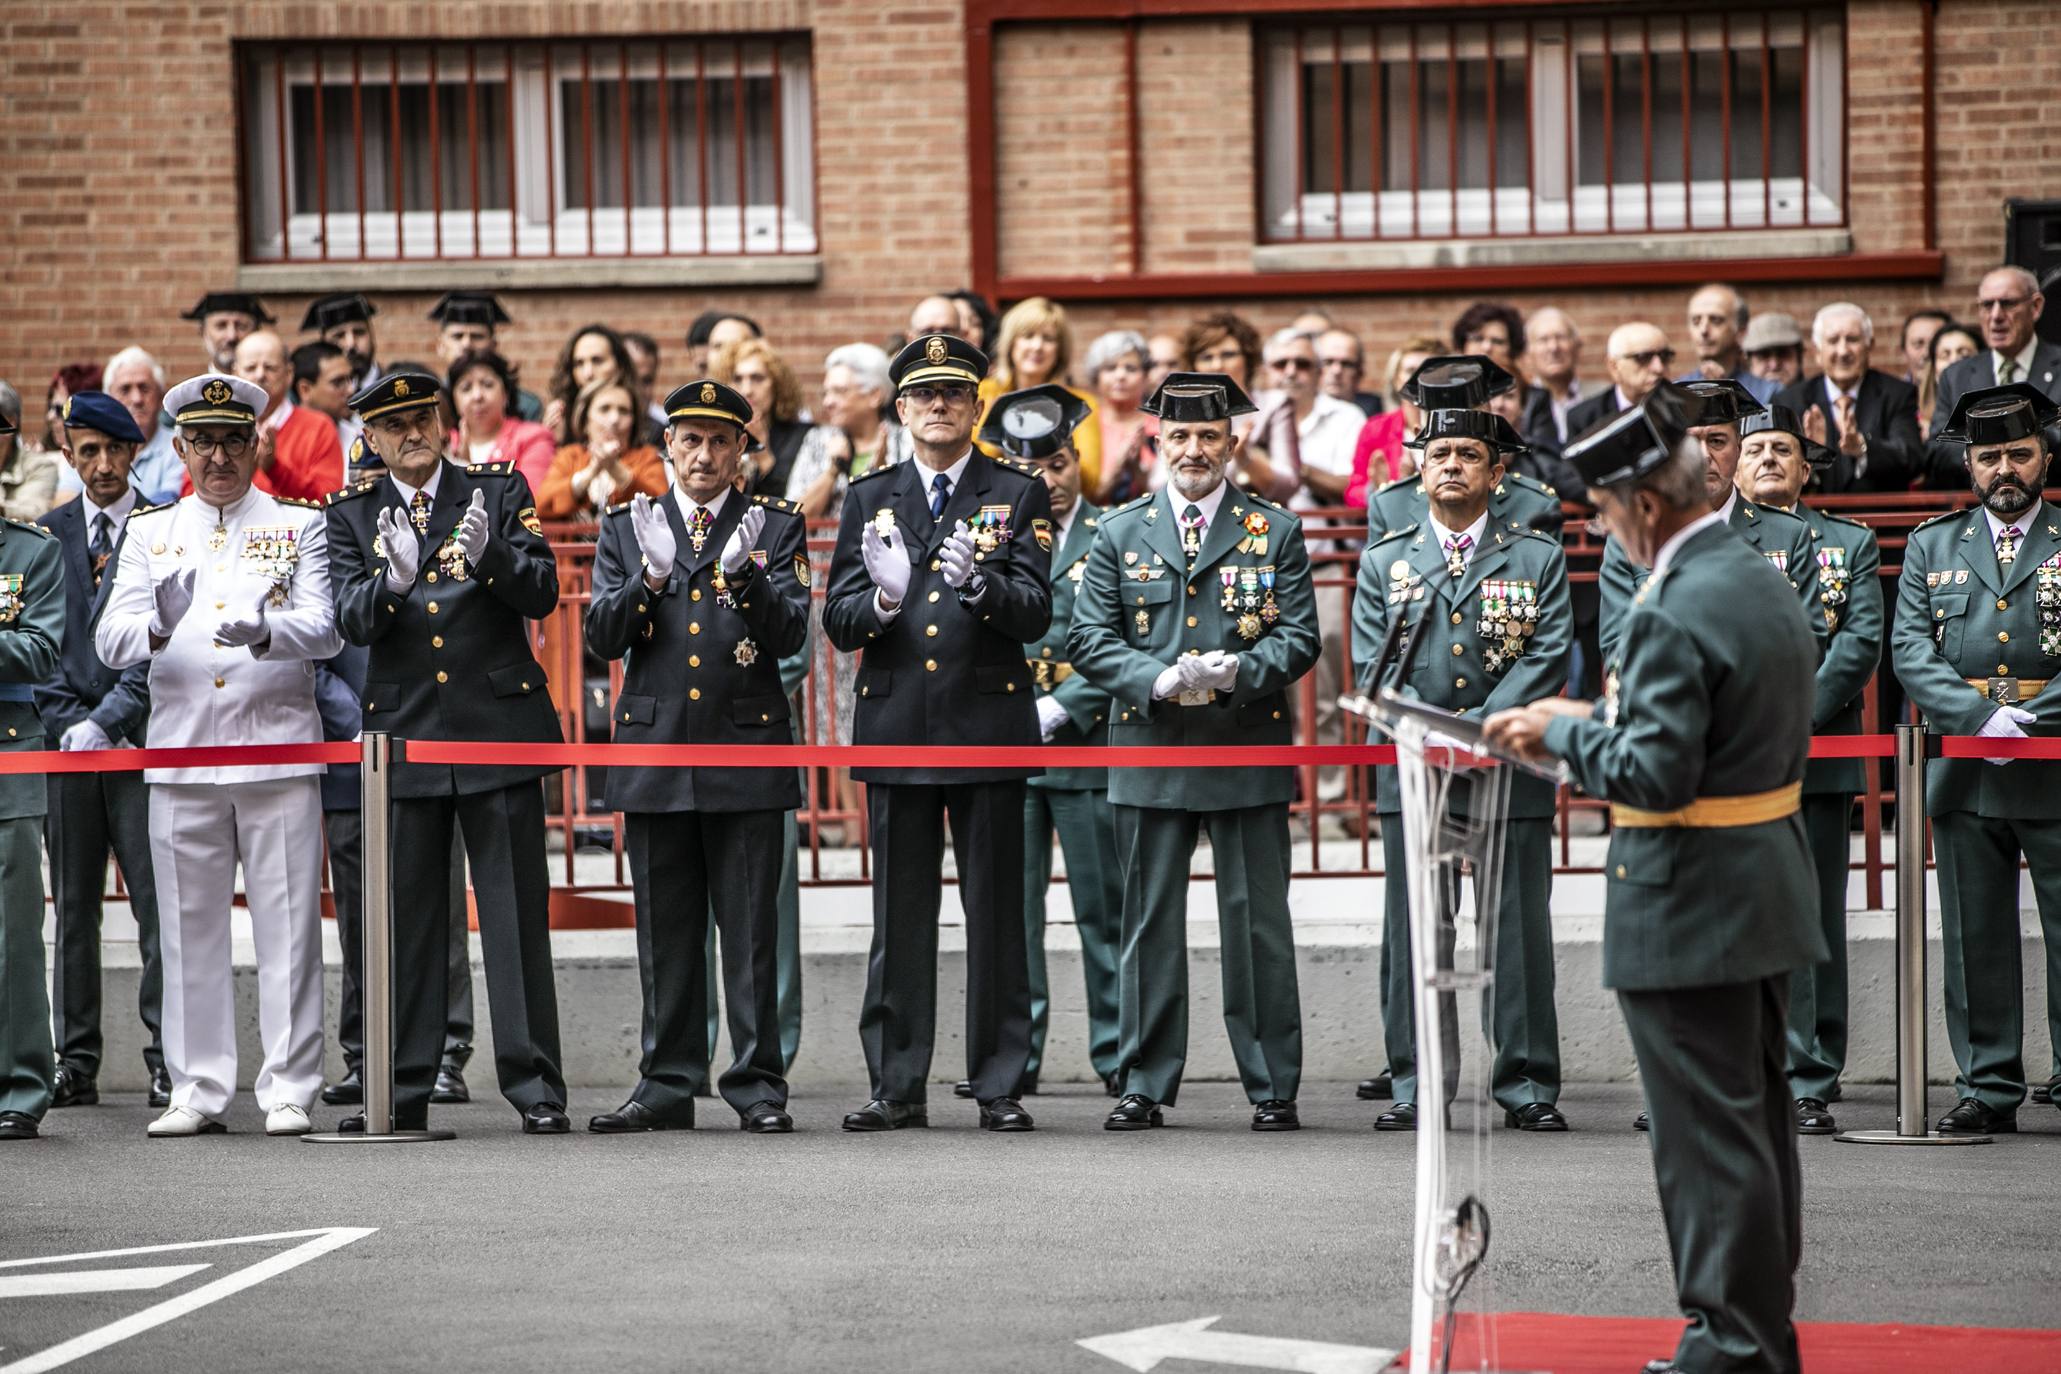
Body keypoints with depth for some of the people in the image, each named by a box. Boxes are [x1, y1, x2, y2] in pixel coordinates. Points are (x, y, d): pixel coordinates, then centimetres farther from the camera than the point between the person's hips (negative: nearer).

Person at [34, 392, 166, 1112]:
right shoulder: (46, 535, 12)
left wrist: (108, 719, -12)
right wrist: (66, 722, -3)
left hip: (142, 736, -3)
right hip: (66, 737, 3)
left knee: (157, 903, -6)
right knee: (73, 907, 5)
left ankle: (168, 1060, -2)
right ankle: (76, 1064, 10)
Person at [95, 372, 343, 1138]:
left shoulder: (302, 525, 7)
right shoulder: (148, 533, 11)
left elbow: (326, 629, -6)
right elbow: (110, 641, 0)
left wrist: (264, 631, -27)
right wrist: (156, 629, -24)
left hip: (280, 751, -2)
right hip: (181, 754, 2)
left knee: (288, 926, -2)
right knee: (189, 930, 3)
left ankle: (288, 1093, 2)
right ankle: (197, 1093, 8)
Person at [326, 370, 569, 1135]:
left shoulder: (500, 492, 4)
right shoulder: (352, 515, 7)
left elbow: (542, 595, -4)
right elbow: (350, 621, -5)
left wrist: (489, 552, -23)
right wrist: (393, 579, -26)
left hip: (500, 729, -1)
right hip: (404, 736, 1)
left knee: (517, 916, -1)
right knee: (408, 920, 5)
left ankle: (535, 1088, 2)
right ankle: (404, 1092, 11)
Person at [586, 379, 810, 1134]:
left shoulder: (776, 527, 5)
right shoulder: (626, 527, 10)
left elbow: (789, 634, -5)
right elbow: (603, 636, 1)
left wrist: (744, 573, -22)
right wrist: (652, 576, -16)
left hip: (747, 750, -2)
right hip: (654, 751, 2)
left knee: (751, 928, -1)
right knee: (666, 930, 6)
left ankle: (758, 1085, 4)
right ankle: (667, 1085, 12)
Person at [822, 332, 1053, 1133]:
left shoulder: (1018, 494, 5)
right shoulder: (869, 499, 11)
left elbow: (1036, 613, -6)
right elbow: (837, 623, 4)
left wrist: (978, 585, -25)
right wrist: (883, 598, -17)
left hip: (987, 728, -2)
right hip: (896, 729, 2)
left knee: (996, 915, 1)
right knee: (900, 917, 4)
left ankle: (1000, 1086, 6)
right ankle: (897, 1087, 9)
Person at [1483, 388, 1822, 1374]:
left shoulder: (1673, 617, -22)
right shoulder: (1769, 587, 9)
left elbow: (1655, 776, -25)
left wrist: (1566, 731, -10)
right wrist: (1618, 719, 17)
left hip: (1687, 912, -10)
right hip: (1768, 895, 10)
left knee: (1710, 1136, -3)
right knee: (1758, 1120, 17)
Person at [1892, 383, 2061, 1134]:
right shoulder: (1932, 546, 13)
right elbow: (1910, 652, 3)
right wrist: (1981, 716, -12)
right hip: (1964, 777, 2)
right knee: (1975, 942, 5)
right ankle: (1988, 1089, 11)